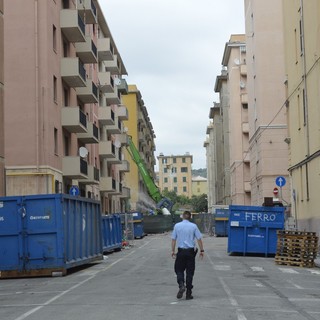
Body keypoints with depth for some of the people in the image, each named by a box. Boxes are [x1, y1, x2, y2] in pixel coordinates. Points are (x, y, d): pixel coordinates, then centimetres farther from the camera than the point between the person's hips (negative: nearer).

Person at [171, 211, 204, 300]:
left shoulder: (177, 226, 1)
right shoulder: (193, 226, -2)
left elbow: (173, 239, 2)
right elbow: (199, 239, -3)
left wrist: (173, 251, 10)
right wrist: (201, 251, 5)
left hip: (181, 251, 0)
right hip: (191, 251, 0)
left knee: (179, 270, 12)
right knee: (190, 272, 6)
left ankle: (181, 285, -15)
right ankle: (188, 293, 7)